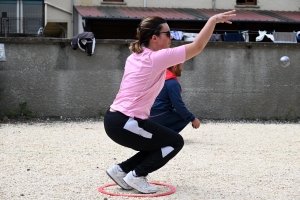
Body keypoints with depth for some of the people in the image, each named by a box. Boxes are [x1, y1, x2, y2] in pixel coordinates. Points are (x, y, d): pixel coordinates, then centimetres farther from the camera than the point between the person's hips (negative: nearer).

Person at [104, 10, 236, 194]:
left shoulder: (134, 57, 13)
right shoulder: (157, 57, -13)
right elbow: (197, 46, -13)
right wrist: (213, 19, -8)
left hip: (114, 119, 9)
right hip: (125, 123, -9)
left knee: (161, 144, 22)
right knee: (175, 142, 6)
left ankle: (121, 169, 18)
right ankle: (136, 176, 5)